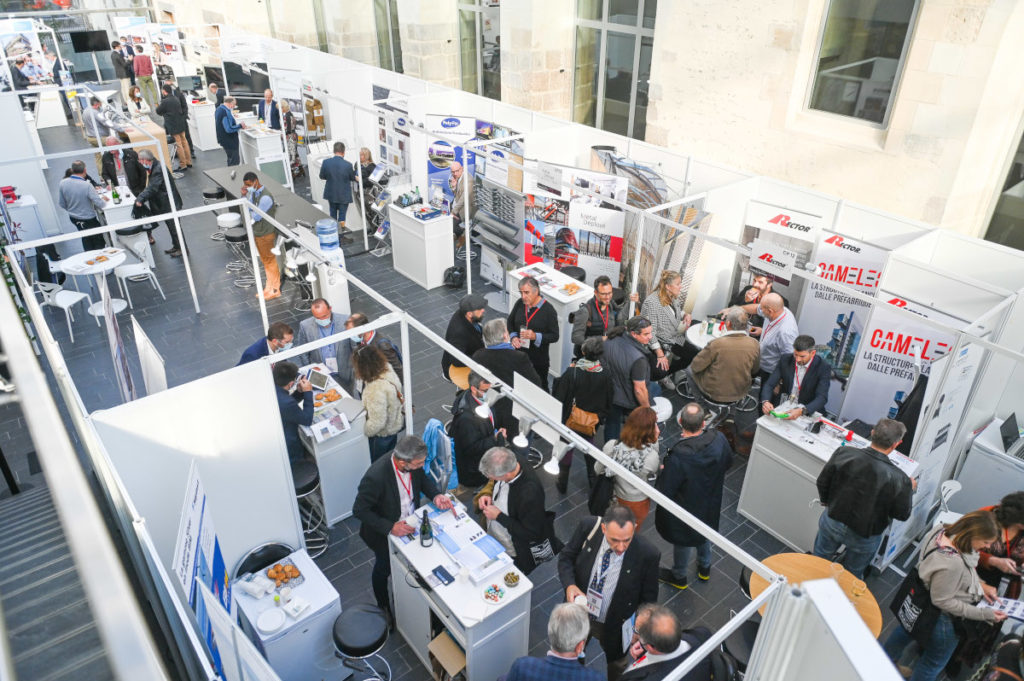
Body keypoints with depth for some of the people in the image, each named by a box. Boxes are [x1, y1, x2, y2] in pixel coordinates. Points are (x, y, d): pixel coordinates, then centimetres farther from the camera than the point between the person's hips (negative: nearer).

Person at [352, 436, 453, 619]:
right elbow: (359, 510, -28)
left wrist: (436, 495, -18)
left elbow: (422, 478, -1)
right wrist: (389, 528, -33)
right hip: (384, 532, -5)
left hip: (409, 524, 5)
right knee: (384, 568, 22)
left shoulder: (413, 462, -24)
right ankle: (384, 607, 50)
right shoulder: (376, 477, -41)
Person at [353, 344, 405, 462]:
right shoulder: (387, 369, -15)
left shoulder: (376, 390, -40)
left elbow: (377, 423, -32)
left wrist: (362, 431, -15)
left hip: (382, 433, -8)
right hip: (394, 424, 8)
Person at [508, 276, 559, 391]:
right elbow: (510, 323, 11)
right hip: (519, 356, 4)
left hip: (539, 360, -4)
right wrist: (513, 337, -8)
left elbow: (554, 336, -13)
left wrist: (536, 336, -28)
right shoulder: (520, 304, -1)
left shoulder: (548, 310, -15)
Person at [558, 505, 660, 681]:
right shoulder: (588, 527, -27)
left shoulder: (648, 554, -31)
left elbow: (648, 600, -14)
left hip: (615, 626, -2)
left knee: (617, 665, 28)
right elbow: (566, 556, -9)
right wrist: (569, 585, -25)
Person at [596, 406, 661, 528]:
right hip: (638, 504, -2)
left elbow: (598, 470, -10)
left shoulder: (611, 446, -28)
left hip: (614, 498, 2)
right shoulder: (652, 456, -36)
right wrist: (655, 443, -19)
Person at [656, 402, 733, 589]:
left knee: (683, 542, 23)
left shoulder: (678, 456, -41)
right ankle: (705, 568, 59)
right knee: (705, 534, 33)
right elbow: (728, 462, -3)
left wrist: (662, 473, -11)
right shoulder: (719, 440, -25)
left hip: (687, 509, -5)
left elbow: (665, 491, -29)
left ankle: (679, 577, 50)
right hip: (710, 504, 5)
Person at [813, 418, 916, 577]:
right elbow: (902, 514, -12)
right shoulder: (899, 480, -30)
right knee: (851, 573, 28)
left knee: (819, 559, 30)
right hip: (863, 538, -2)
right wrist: (910, 489, 7)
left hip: (831, 523, 2)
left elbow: (822, 482, -8)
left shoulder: (843, 453, -24)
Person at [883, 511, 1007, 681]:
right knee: (933, 663, 18)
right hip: (943, 620, -10)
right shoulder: (952, 563, -42)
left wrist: (979, 587, -1)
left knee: (906, 630, 34)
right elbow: (943, 601, -27)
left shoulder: (944, 531, -17)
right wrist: (983, 614, -23)